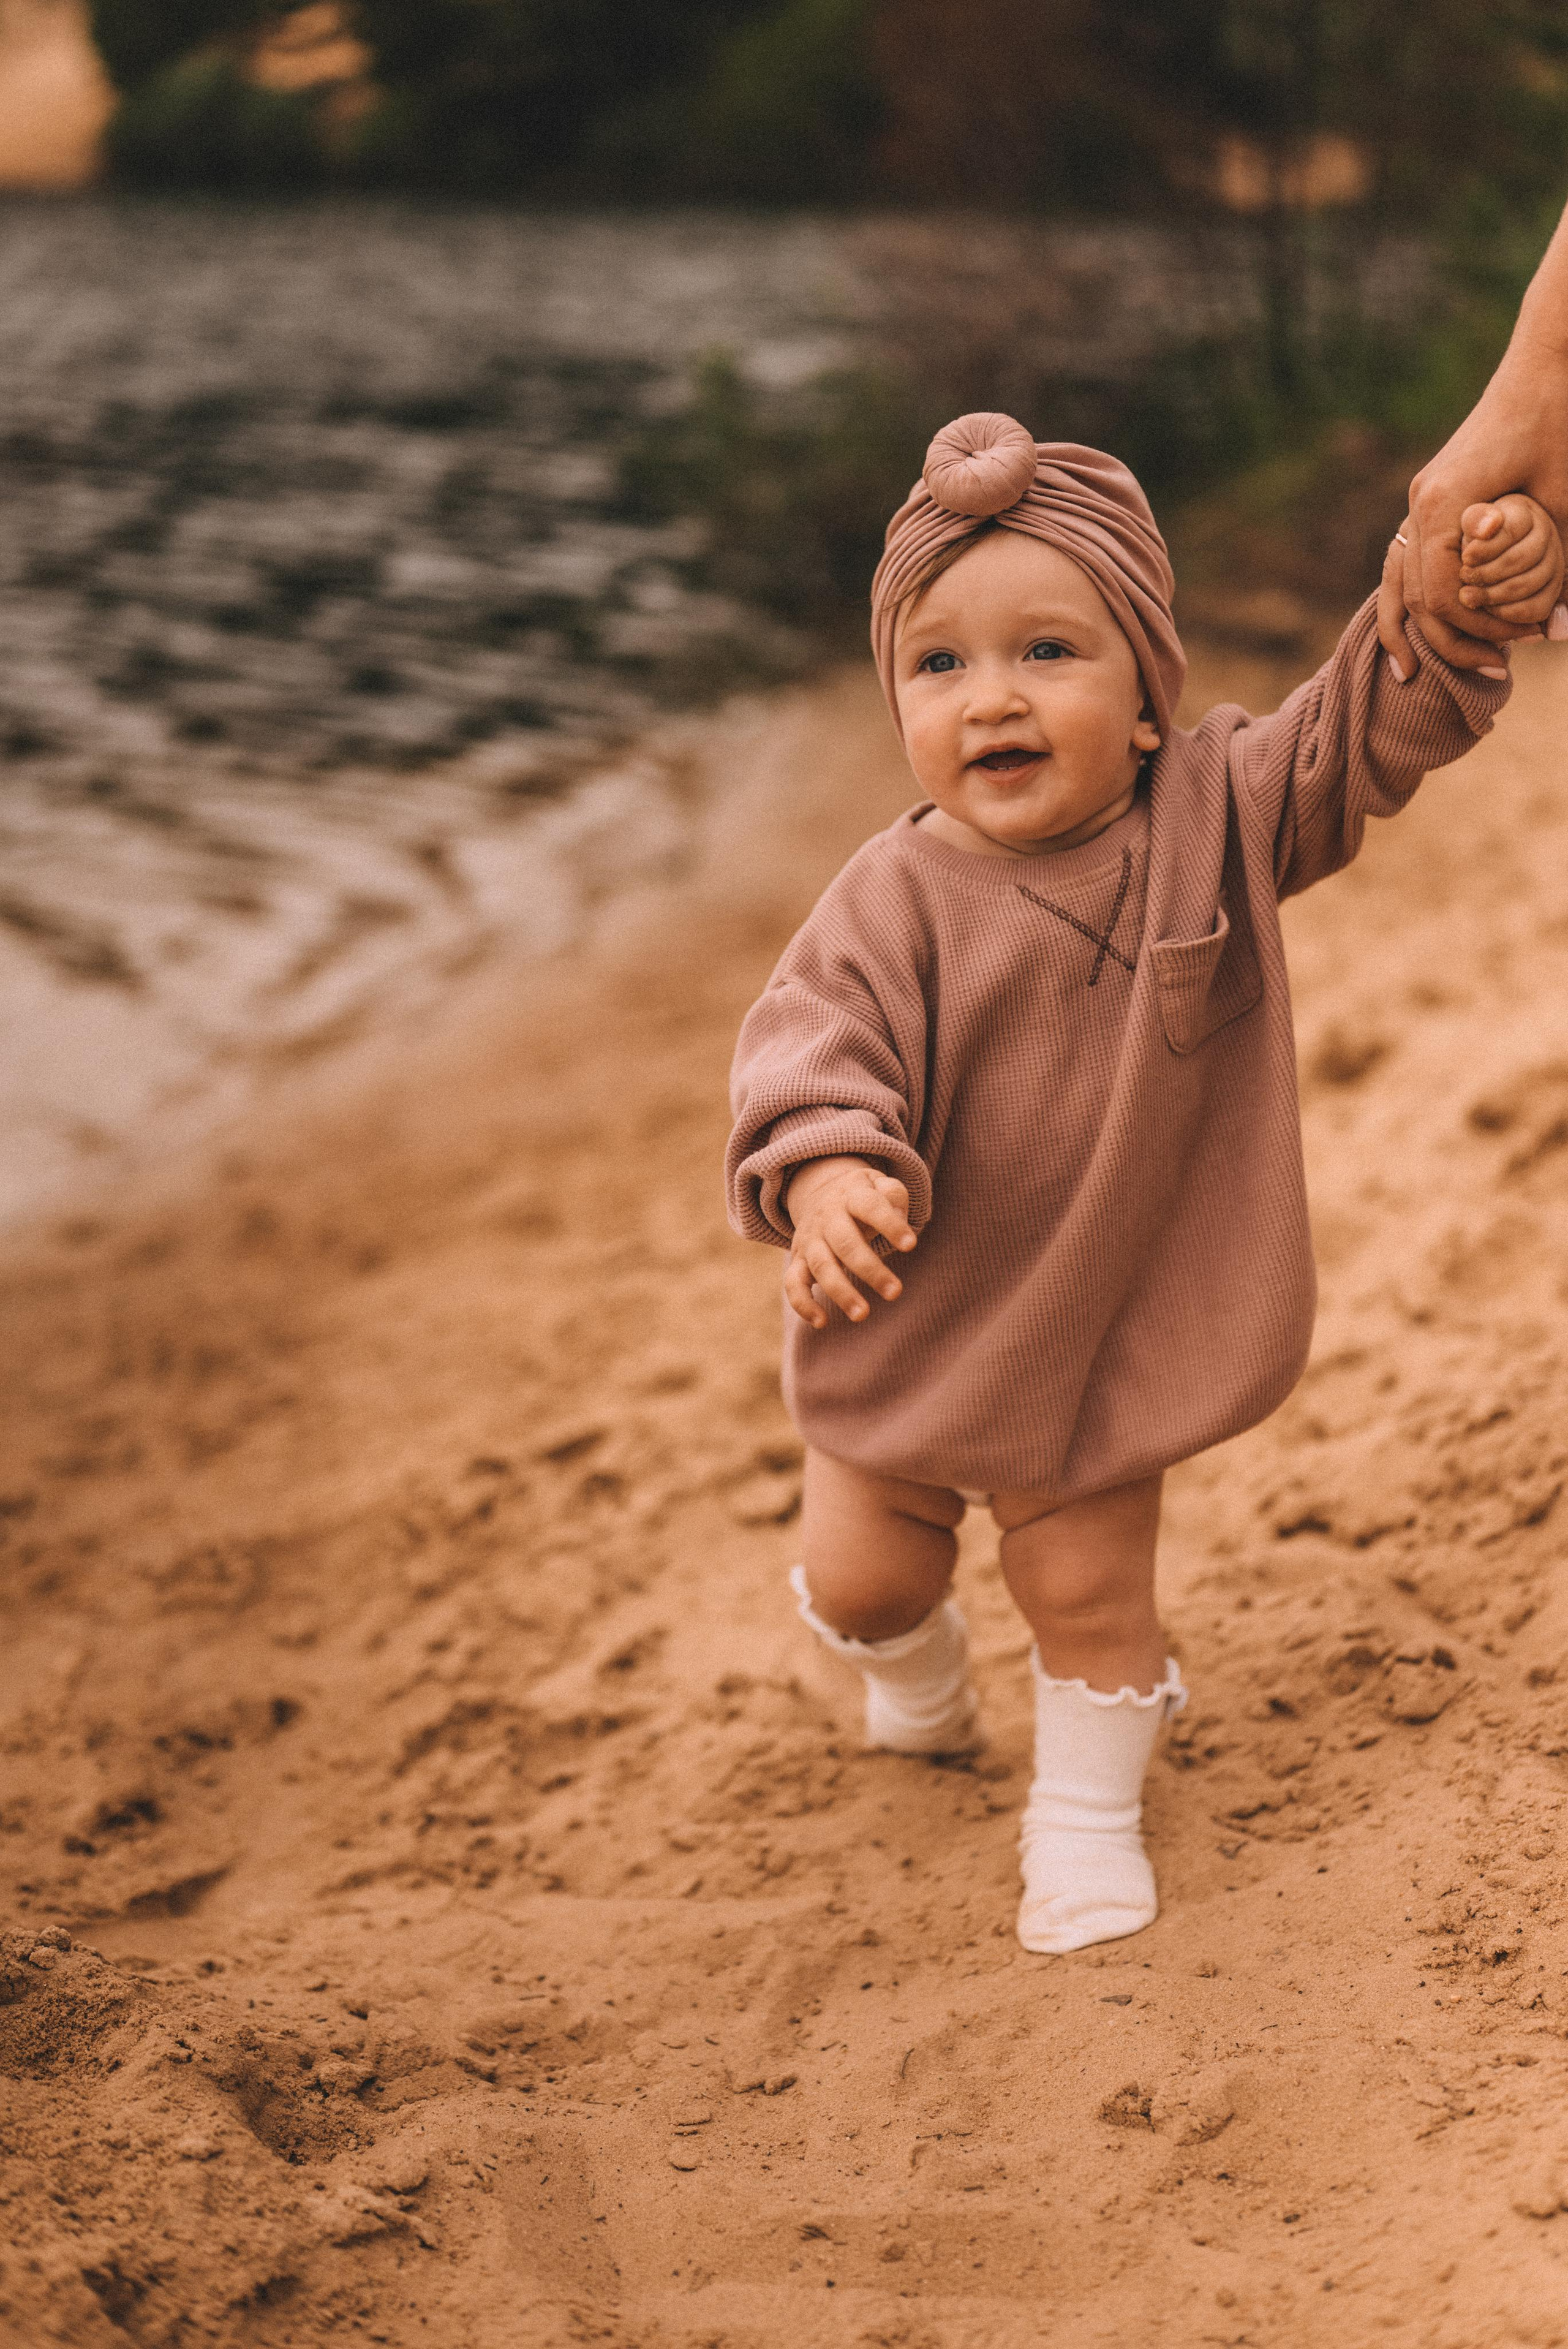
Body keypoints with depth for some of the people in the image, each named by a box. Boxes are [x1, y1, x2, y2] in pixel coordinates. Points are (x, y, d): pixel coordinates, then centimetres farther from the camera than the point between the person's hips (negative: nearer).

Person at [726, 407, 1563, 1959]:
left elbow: (1374, 730, -16)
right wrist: (826, 1168, -47)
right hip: (911, 1326, 1)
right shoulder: (902, 897, -19)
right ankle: (917, 1673, 53)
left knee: (1087, 1584, 6)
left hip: (1110, 1335, 0)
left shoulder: (1217, 813, -13)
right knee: (858, 1575, 16)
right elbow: (816, 1036, -26)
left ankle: (1085, 1814, 32)